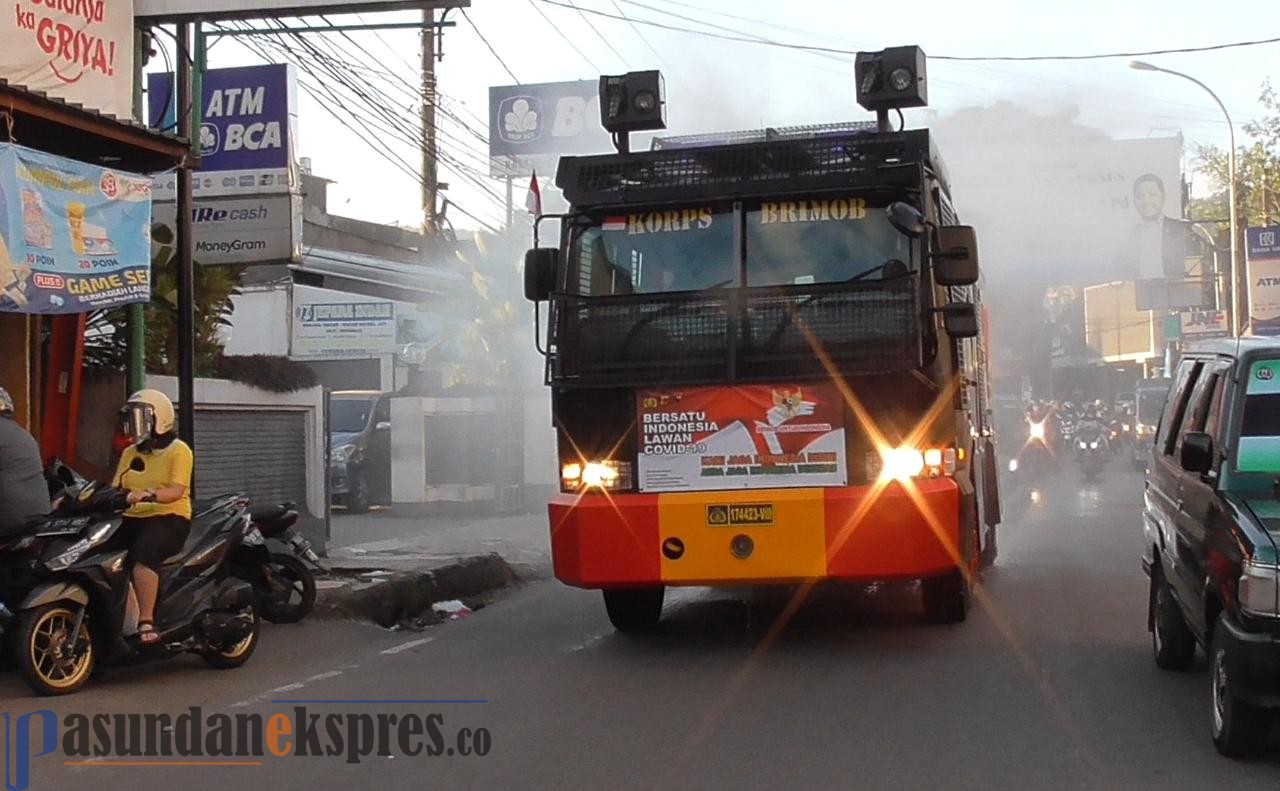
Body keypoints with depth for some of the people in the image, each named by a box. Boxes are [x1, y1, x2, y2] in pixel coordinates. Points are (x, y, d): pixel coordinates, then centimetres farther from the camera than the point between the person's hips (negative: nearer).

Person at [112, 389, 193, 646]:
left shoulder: (178, 451, -1)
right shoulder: (130, 453, 22)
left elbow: (176, 491, -15)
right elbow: (116, 489, 15)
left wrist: (149, 495, -32)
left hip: (169, 518, -7)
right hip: (133, 518, 7)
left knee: (143, 552, -36)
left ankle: (146, 622, -38)